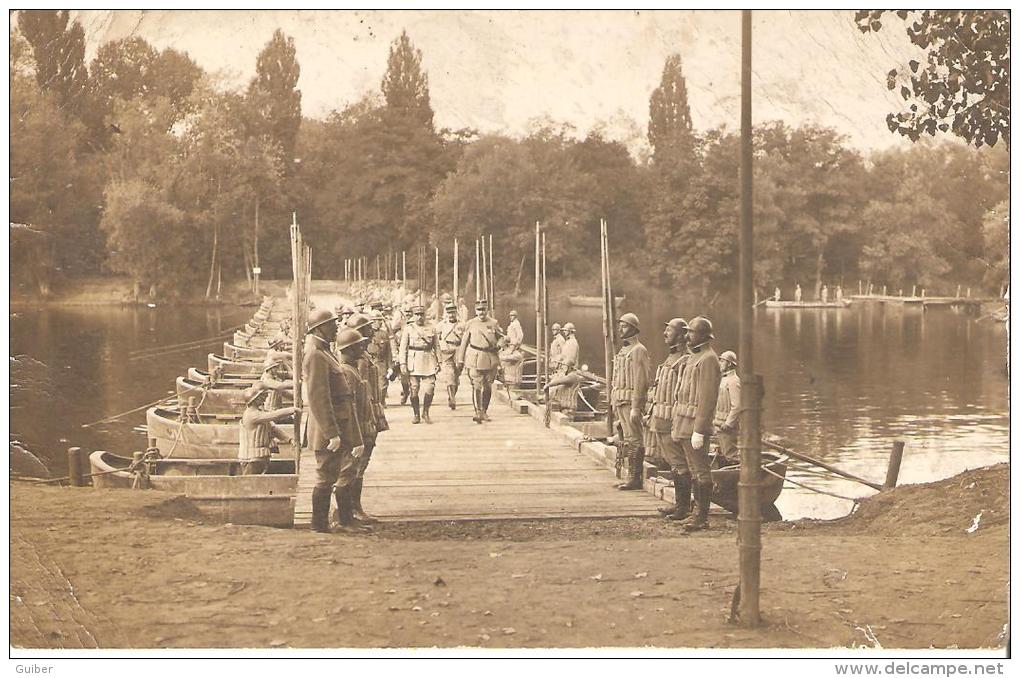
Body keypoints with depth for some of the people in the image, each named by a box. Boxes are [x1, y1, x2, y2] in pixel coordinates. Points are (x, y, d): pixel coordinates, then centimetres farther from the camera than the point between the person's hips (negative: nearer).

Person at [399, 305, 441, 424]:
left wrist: (438, 362, 7)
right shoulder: (408, 328, 5)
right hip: (413, 362, -1)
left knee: (430, 388, -7)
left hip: (428, 361, 1)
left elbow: (436, 346, 13)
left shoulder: (431, 329, 10)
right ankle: (416, 415, 11)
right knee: (414, 389, 0)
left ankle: (425, 412, 11)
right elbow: (403, 347, 1)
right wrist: (403, 363, -6)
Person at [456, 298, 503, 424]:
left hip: (490, 358, 2)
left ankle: (484, 412, 21)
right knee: (476, 386, -12)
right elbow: (464, 342, 8)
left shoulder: (494, 323, 7)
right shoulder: (470, 324, 5)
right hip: (475, 359, -2)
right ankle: (478, 412, -14)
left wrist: (498, 345, -4)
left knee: (488, 387, 8)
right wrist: (460, 360, 6)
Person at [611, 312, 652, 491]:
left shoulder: (638, 350, -10)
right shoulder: (623, 351, 19)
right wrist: (615, 405, 19)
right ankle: (632, 477, 15)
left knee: (633, 441, -8)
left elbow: (640, 382, -16)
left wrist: (635, 408, -20)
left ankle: (635, 479, -6)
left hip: (631, 402, -10)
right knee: (624, 440, 10)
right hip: (620, 402, 10)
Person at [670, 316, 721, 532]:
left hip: (695, 425, -10)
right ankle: (698, 512, 20)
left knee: (700, 471, -5)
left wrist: (699, 431, -22)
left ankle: (702, 518, -2)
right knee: (694, 471, 14)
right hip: (685, 425, 10)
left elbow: (707, 398, -19)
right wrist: (677, 423, 21)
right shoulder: (694, 357, 17)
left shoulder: (708, 360, -14)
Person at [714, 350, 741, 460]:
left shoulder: (733, 381, -15)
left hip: (727, 426, -10)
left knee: (730, 455, -11)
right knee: (723, 454, 13)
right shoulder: (724, 379, 17)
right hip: (721, 424, 10)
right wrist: (717, 423, 21)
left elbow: (737, 406, -22)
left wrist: (728, 424, -23)